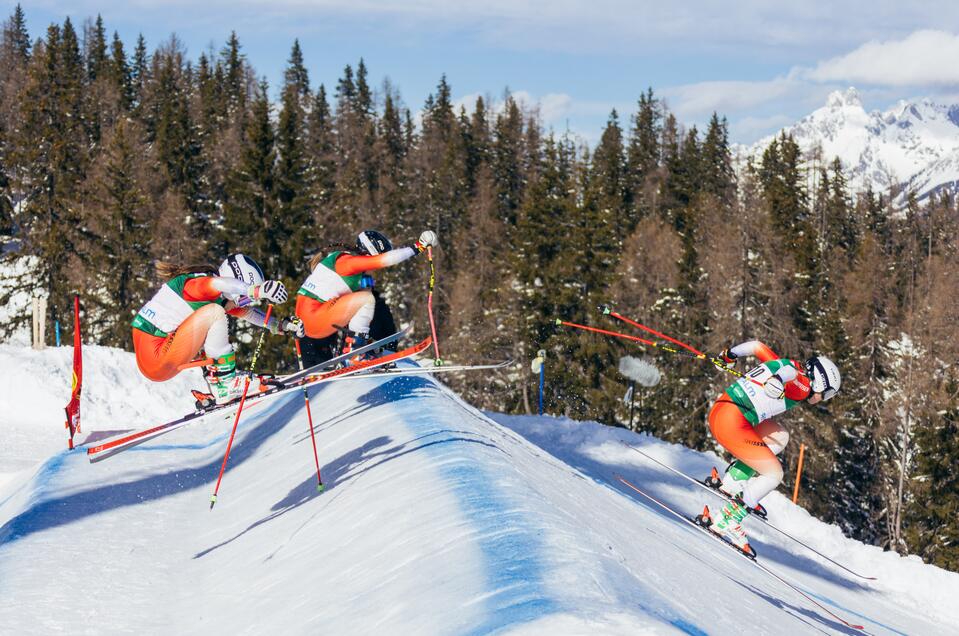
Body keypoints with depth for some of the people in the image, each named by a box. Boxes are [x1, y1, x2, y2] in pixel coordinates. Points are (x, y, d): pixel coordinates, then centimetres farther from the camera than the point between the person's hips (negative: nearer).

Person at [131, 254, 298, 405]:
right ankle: (227, 383, -14)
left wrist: (280, 325, 13)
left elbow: (246, 311, 22)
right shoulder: (200, 282, -16)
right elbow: (218, 284, -39)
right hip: (154, 357, -10)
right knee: (214, 313, -17)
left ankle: (216, 382, 9)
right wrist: (257, 291, -50)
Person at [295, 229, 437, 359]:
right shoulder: (347, 260, -14)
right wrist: (416, 248, -18)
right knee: (366, 299, -17)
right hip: (313, 318, -10)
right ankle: (353, 353, -16)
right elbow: (384, 260, -22)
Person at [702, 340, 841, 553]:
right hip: (731, 424, -10)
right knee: (774, 474, -1)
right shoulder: (802, 387, -7)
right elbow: (789, 372, -29)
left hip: (719, 410, 10)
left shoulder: (786, 364, 16)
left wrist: (731, 354, 39)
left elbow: (757, 346, 23)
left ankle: (733, 482, 16)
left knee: (779, 437, 23)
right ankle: (727, 521, -4)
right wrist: (778, 380, -50)